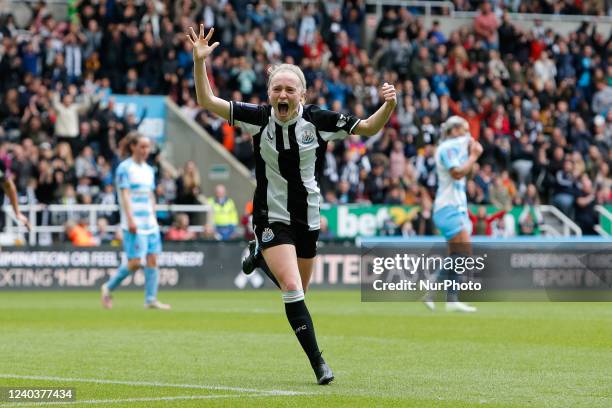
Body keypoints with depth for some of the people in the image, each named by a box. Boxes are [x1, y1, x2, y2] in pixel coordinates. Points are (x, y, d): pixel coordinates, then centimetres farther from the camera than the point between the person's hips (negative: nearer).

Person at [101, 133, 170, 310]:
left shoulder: (149, 170, 16)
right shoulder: (125, 168, -6)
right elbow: (125, 195, -13)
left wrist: (154, 219, 15)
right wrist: (130, 220, -20)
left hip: (150, 223, 7)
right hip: (134, 225, -7)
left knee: (152, 259, -1)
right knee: (135, 262, -10)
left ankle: (151, 299, 1)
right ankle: (108, 288, 9)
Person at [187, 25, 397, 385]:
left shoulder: (318, 120, -10)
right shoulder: (257, 117, -10)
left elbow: (368, 128, -3)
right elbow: (208, 102, -13)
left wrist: (388, 106, -22)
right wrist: (200, 62, -26)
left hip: (308, 218, 3)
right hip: (272, 217, -3)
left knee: (299, 292, 17)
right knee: (292, 288, -19)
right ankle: (318, 362, -15)